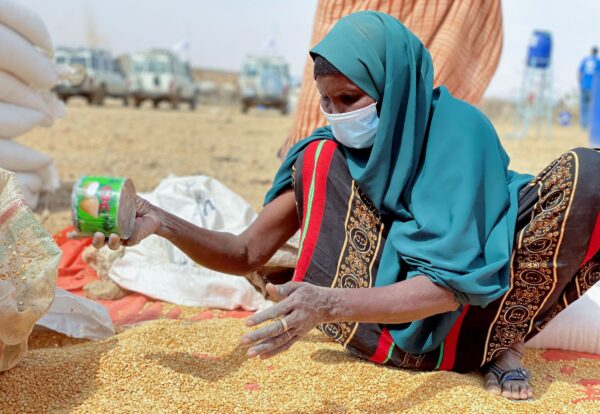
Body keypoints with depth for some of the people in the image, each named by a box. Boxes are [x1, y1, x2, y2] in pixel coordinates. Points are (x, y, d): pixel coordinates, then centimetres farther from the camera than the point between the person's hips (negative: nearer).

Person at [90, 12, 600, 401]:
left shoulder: (460, 130, -20)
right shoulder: (329, 153, -5)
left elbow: (448, 285, -27)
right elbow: (247, 253, -7)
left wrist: (330, 303, -42)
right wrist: (162, 223, -25)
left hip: (468, 316, -2)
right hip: (389, 323, 2)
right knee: (319, 160, -16)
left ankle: (505, 347, -14)